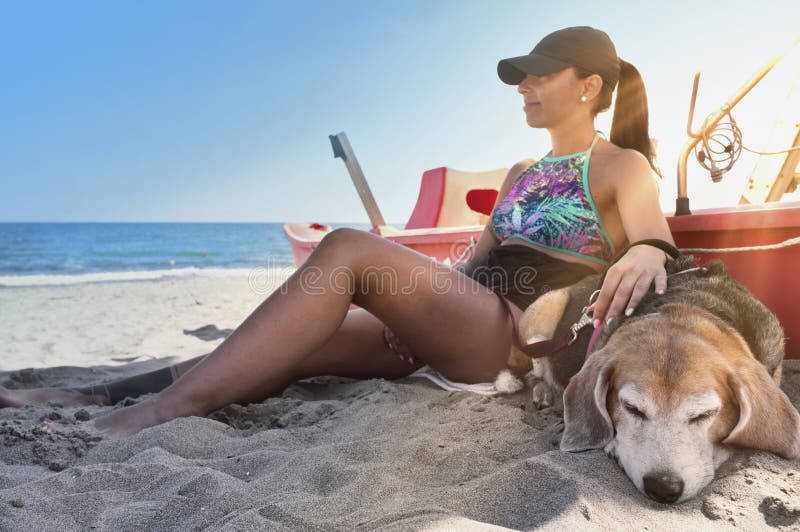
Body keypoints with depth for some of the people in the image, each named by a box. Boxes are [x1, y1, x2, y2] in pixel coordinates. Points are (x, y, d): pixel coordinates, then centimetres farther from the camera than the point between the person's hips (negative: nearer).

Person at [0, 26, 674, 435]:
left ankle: (161, 413, -32)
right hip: (456, 326, 7)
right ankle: (93, 397, -13)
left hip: (525, 333, -7)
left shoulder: (621, 166, 5)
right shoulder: (523, 173, 26)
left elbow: (655, 234, -15)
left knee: (346, 249, -29)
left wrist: (646, 255, -39)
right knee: (293, 346, -12)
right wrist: (403, 275, 7)